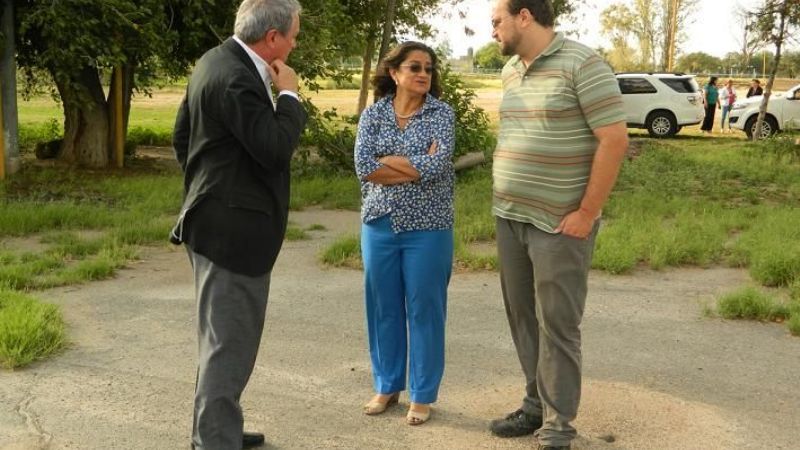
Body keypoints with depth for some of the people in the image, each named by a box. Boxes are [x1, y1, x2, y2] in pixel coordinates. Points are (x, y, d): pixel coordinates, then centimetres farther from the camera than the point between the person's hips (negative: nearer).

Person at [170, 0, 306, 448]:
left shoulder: (217, 61, 10)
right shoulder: (238, 79, -22)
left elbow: (182, 136, 17)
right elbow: (276, 149, -24)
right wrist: (289, 94, -12)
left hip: (219, 222, 11)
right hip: (235, 230, -11)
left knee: (222, 338, 22)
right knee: (231, 343, -3)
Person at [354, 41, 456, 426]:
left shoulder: (441, 113, -3)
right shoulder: (373, 114, 3)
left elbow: (438, 165, -18)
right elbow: (363, 168, -10)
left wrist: (386, 160, -11)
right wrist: (417, 166, -14)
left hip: (427, 227, -2)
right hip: (379, 224, 3)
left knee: (424, 309, 4)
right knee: (382, 307, 10)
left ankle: (422, 395, 17)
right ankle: (387, 386, 26)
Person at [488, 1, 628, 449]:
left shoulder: (582, 64, -13)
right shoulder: (511, 70, 11)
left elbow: (615, 140, -16)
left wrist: (586, 213, -16)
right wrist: (507, 197, 14)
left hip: (559, 223, -7)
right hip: (510, 218, 7)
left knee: (558, 325, 0)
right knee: (524, 319, 13)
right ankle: (537, 405, 26)